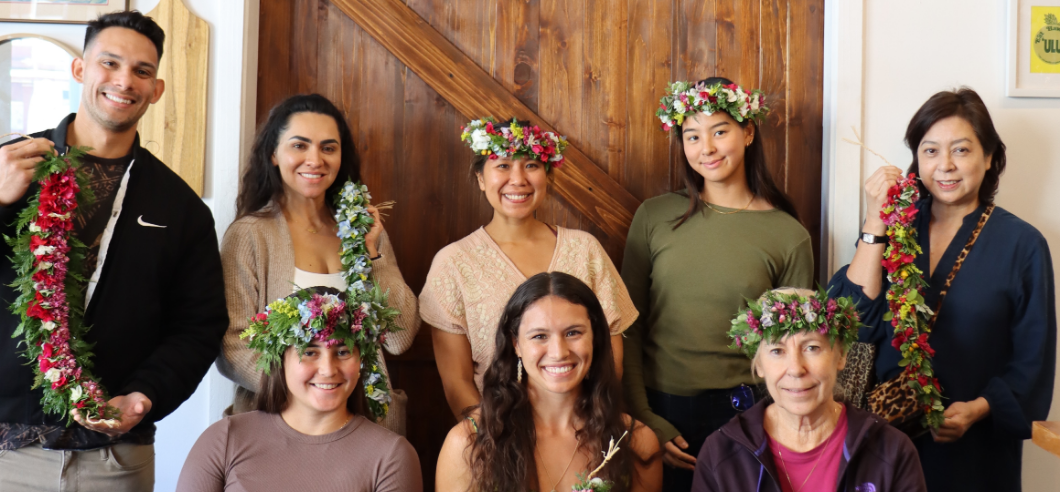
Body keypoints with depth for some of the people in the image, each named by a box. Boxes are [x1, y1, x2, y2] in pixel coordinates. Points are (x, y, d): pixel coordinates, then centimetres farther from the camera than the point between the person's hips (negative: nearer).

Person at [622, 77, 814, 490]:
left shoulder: (789, 236, -3)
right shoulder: (654, 217, 0)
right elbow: (629, 327, 2)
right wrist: (642, 418, -5)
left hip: (739, 414, -1)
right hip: (658, 413, 1)